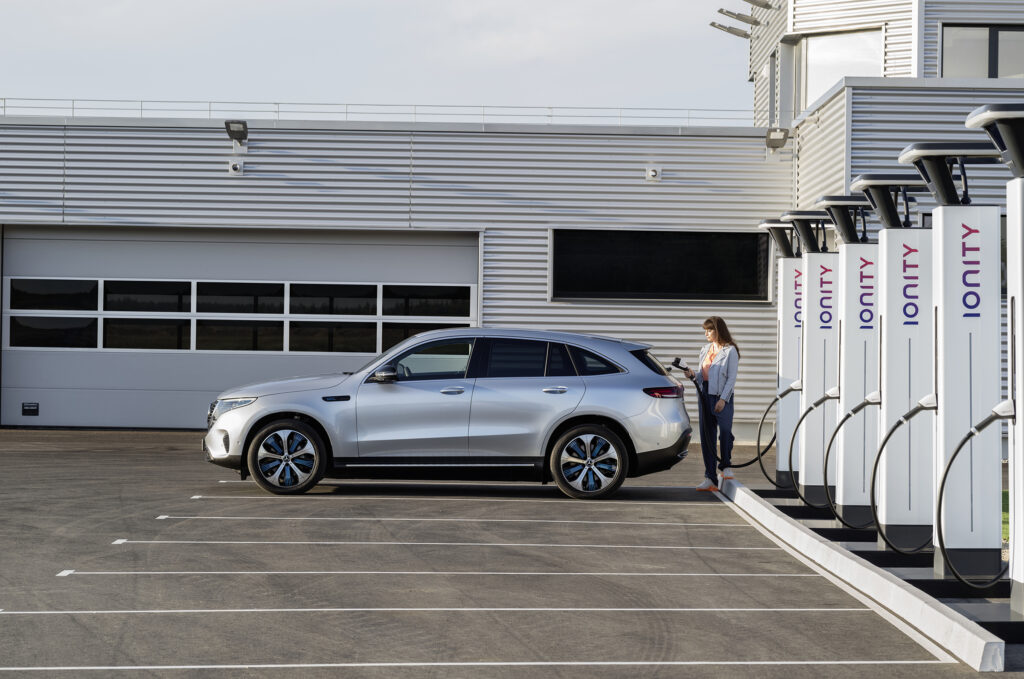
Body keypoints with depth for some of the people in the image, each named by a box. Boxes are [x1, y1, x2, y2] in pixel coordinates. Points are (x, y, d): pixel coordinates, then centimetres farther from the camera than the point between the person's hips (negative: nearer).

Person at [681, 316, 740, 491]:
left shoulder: (730, 351, -4)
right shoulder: (705, 350, 16)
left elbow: (731, 378, -8)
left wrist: (723, 399, -15)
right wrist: (692, 374, -2)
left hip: (722, 397, -6)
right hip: (704, 395, 6)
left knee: (725, 431, -11)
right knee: (706, 437, 3)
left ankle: (726, 466, 15)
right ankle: (710, 479, 4)